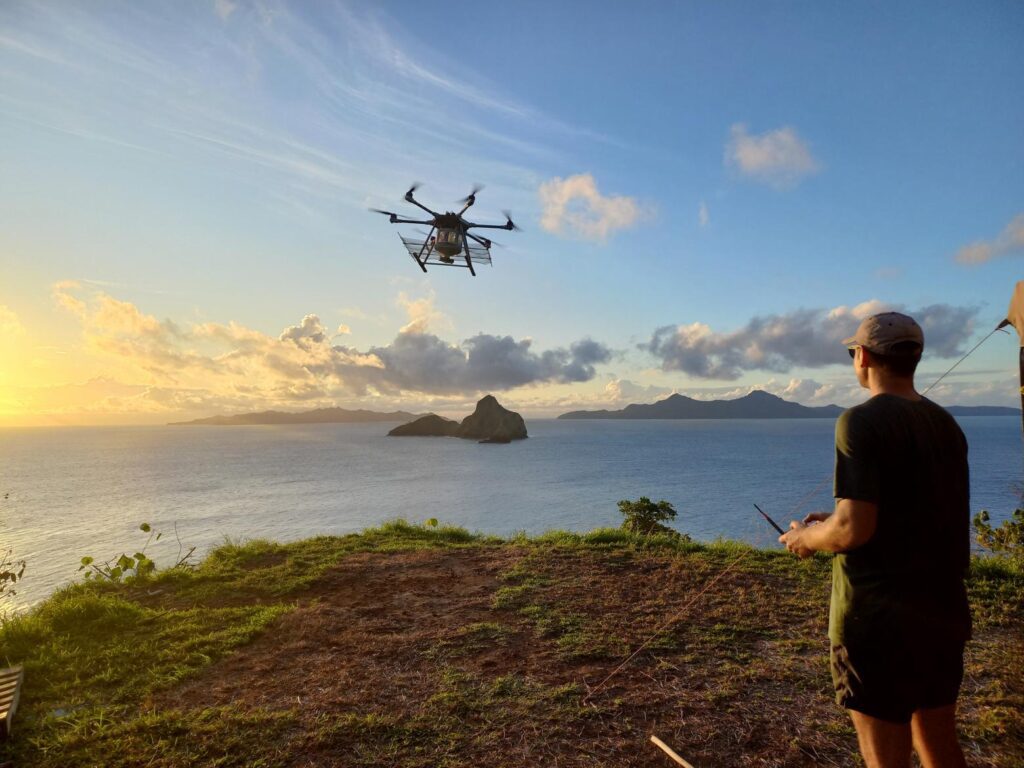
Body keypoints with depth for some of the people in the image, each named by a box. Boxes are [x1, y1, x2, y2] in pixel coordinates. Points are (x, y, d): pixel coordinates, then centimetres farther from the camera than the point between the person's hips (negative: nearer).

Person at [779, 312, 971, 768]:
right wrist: (835, 522, 19)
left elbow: (855, 529, -23)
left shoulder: (863, 422, -17)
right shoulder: (946, 425, 8)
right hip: (943, 612, 8)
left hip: (879, 619, -8)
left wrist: (806, 537, -3)